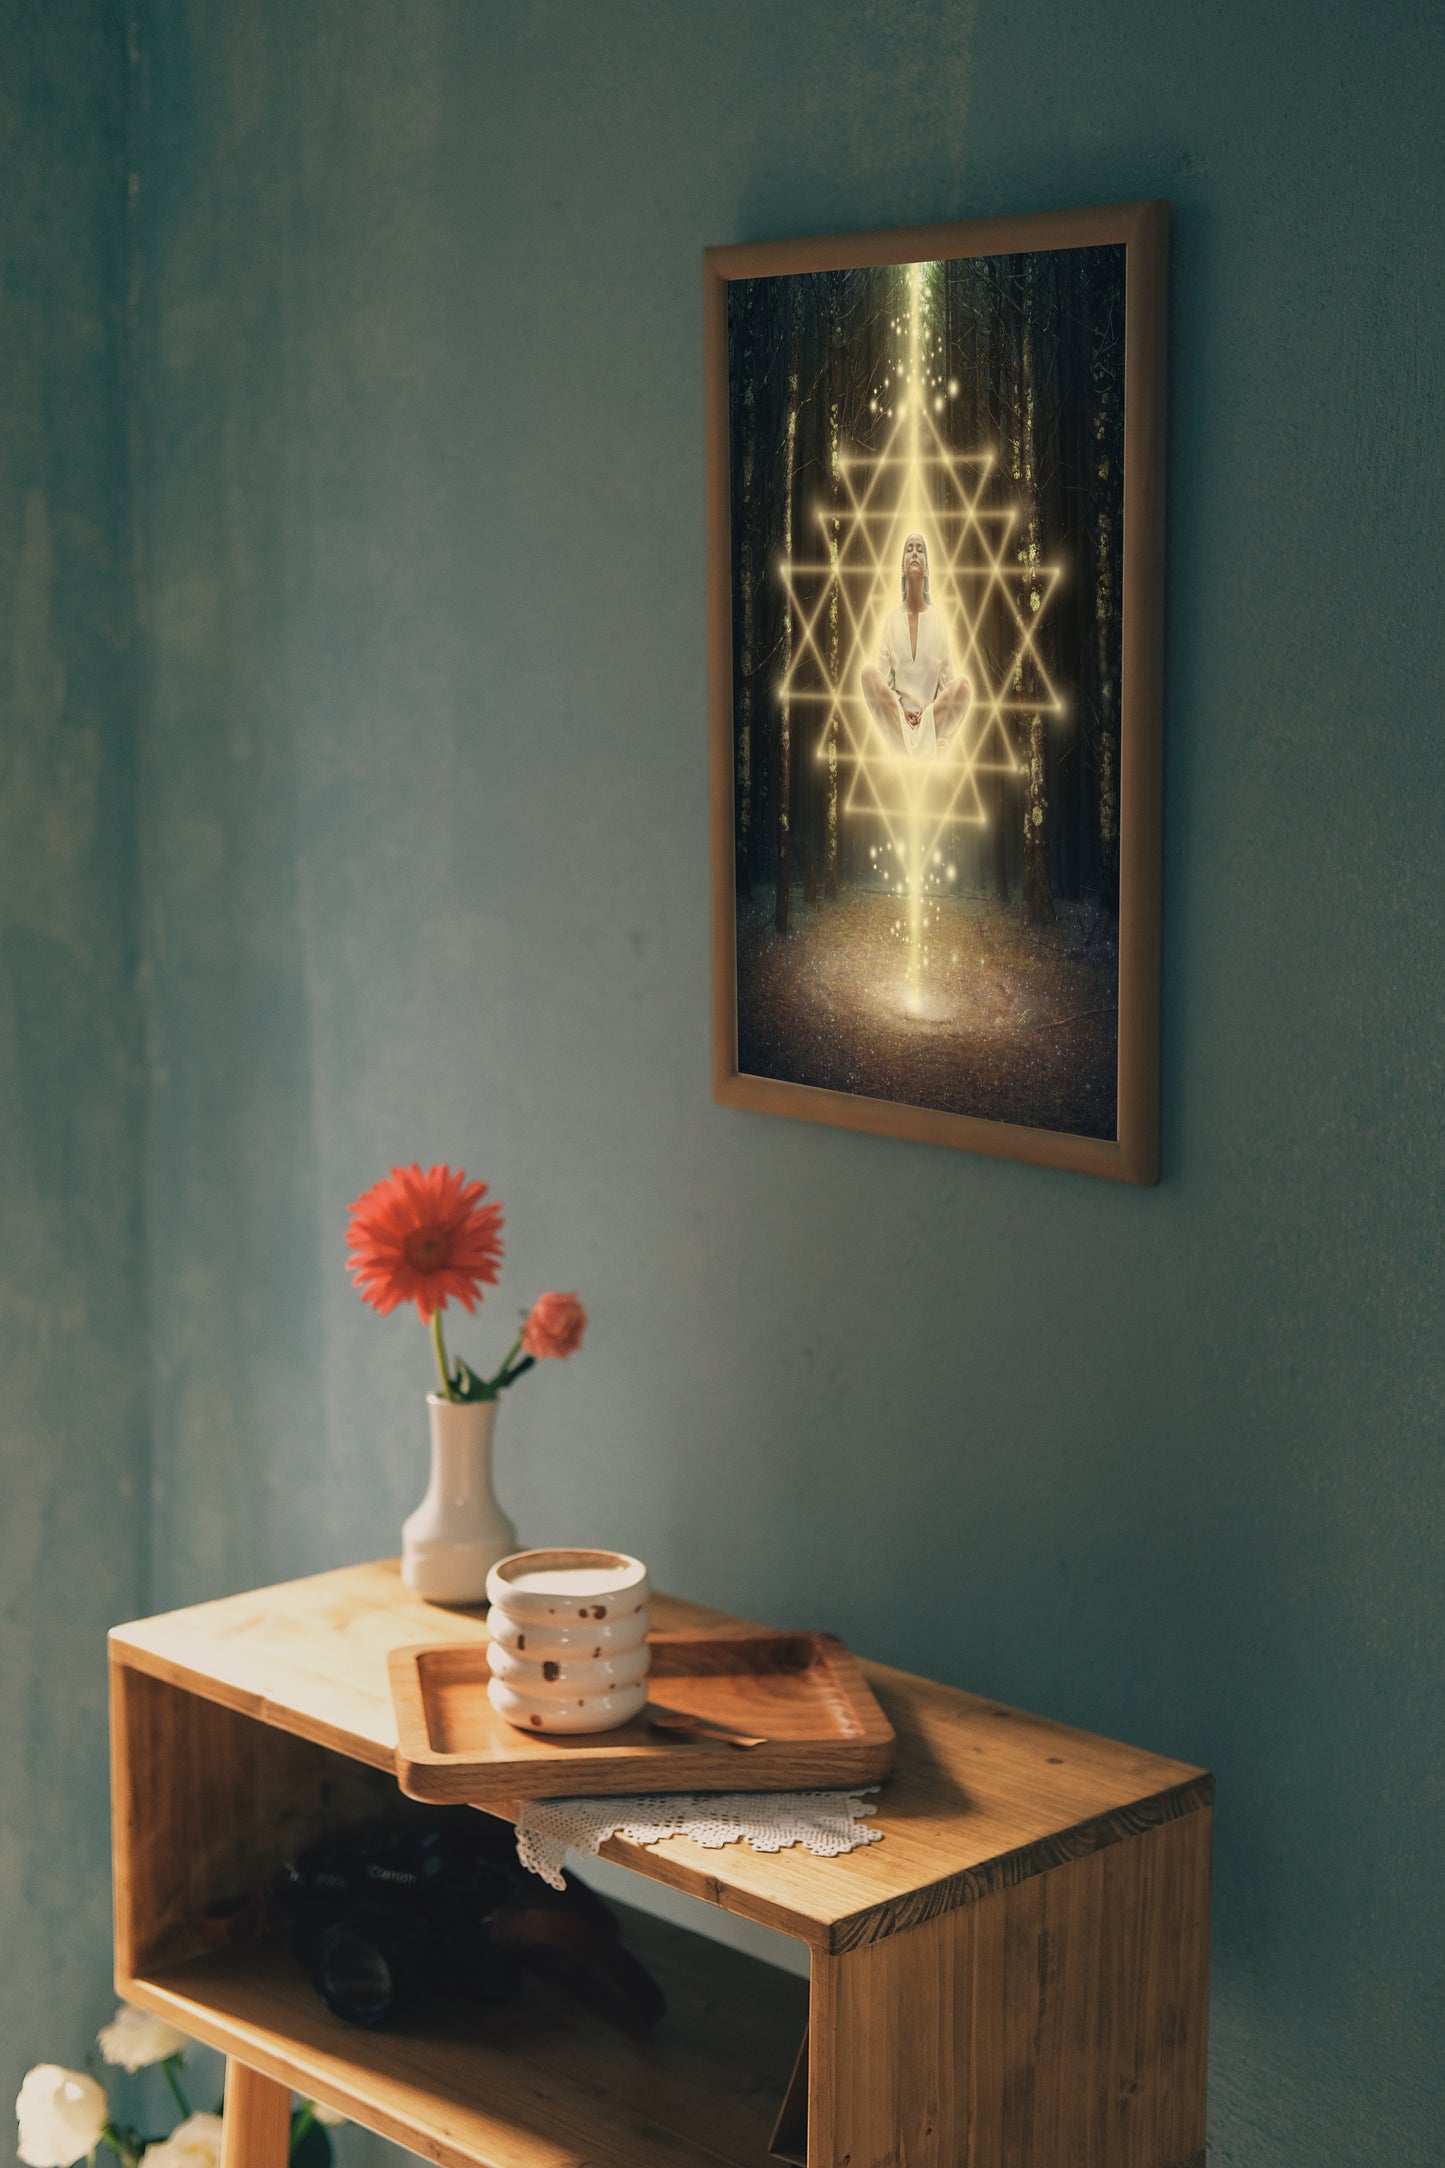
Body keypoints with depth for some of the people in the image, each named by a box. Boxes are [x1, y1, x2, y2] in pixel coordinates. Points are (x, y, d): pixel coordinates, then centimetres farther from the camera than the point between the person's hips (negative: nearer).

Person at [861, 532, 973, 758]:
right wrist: (901, 710, -13)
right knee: (868, 671, -26)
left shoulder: (937, 620, 5)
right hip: (895, 716, 0)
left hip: (933, 719, 0)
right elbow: (884, 681, 4)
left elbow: (946, 683, 5)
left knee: (964, 687, -26)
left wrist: (929, 713, -12)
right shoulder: (891, 619, 5)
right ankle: (905, 754, -35)